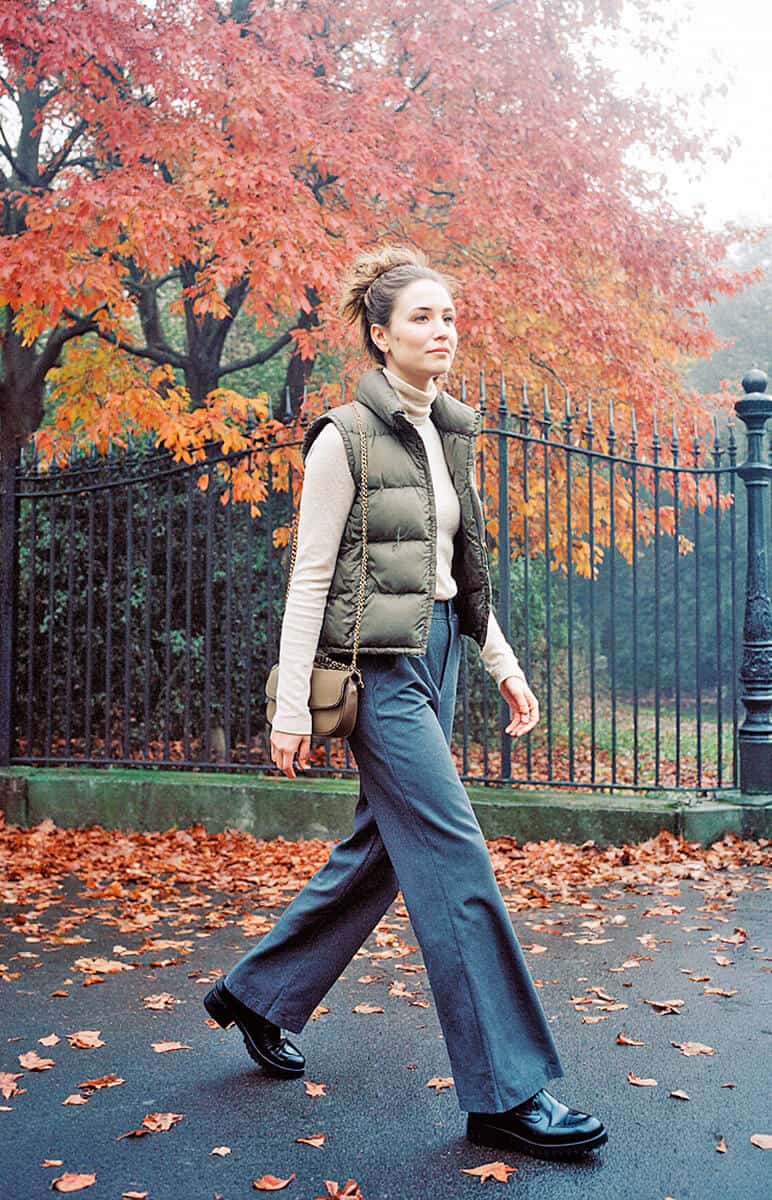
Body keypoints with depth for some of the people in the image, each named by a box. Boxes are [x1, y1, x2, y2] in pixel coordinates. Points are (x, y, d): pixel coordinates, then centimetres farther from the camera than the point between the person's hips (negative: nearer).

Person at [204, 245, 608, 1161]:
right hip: (377, 663, -9)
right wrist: (291, 706, -14)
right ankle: (505, 1093, 1)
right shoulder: (345, 436, -10)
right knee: (456, 861, -9)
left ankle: (256, 992, 33)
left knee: (380, 847, 14)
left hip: (435, 652, 9)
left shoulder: (451, 432, 13)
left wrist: (504, 663, 14)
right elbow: (309, 577, -11)